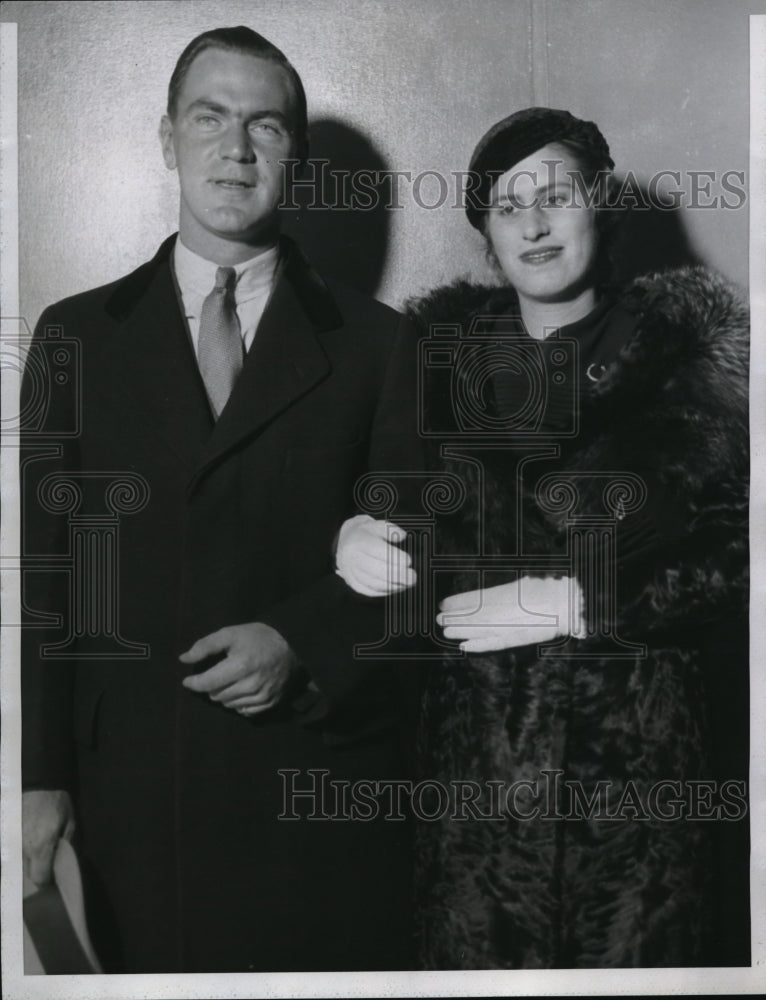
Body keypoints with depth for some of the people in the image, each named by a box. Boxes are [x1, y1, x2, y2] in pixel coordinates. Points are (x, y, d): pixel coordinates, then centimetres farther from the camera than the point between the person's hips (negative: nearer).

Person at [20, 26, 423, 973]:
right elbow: (40, 564, 3)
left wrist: (300, 644, -13)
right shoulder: (78, 335, 6)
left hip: (323, 786, 0)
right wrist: (40, 773, -4)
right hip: (135, 796, 1)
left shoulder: (374, 343, 4)